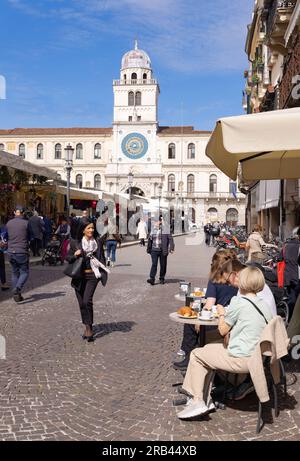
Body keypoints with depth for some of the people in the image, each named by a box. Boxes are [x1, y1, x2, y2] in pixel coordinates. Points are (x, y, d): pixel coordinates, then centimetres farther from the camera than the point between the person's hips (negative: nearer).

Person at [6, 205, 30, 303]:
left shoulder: (8, 223, 4)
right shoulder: (26, 223, -8)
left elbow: (6, 237, 10)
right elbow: (31, 237, 0)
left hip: (11, 252, 4)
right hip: (22, 252, -4)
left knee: (14, 273, 14)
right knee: (24, 272, 6)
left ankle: (17, 295, 15)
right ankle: (17, 289, -16)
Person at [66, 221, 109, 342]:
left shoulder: (98, 242, 4)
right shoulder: (75, 243, 1)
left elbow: (102, 258, 12)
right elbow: (68, 258, 7)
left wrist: (103, 273, 4)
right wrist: (75, 255, -14)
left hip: (92, 275, -1)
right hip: (79, 276, 2)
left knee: (87, 301, -17)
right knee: (81, 303, 8)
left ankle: (89, 327, -6)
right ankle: (87, 327, 25)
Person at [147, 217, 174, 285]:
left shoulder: (165, 230, -1)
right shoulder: (153, 231, 9)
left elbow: (170, 239, -5)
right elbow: (150, 240, 17)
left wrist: (171, 248, -15)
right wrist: (148, 249, 18)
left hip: (163, 251, -2)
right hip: (154, 250, 2)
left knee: (163, 265, 6)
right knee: (154, 264, -9)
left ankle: (162, 279, 19)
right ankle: (152, 279, -12)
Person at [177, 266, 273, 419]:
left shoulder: (238, 302, -15)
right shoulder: (265, 305, 6)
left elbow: (223, 330, -7)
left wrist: (221, 314, 10)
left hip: (240, 359, -8)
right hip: (257, 357, 8)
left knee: (196, 354, 8)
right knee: (208, 349, 23)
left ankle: (198, 402, 10)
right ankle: (205, 398, 25)